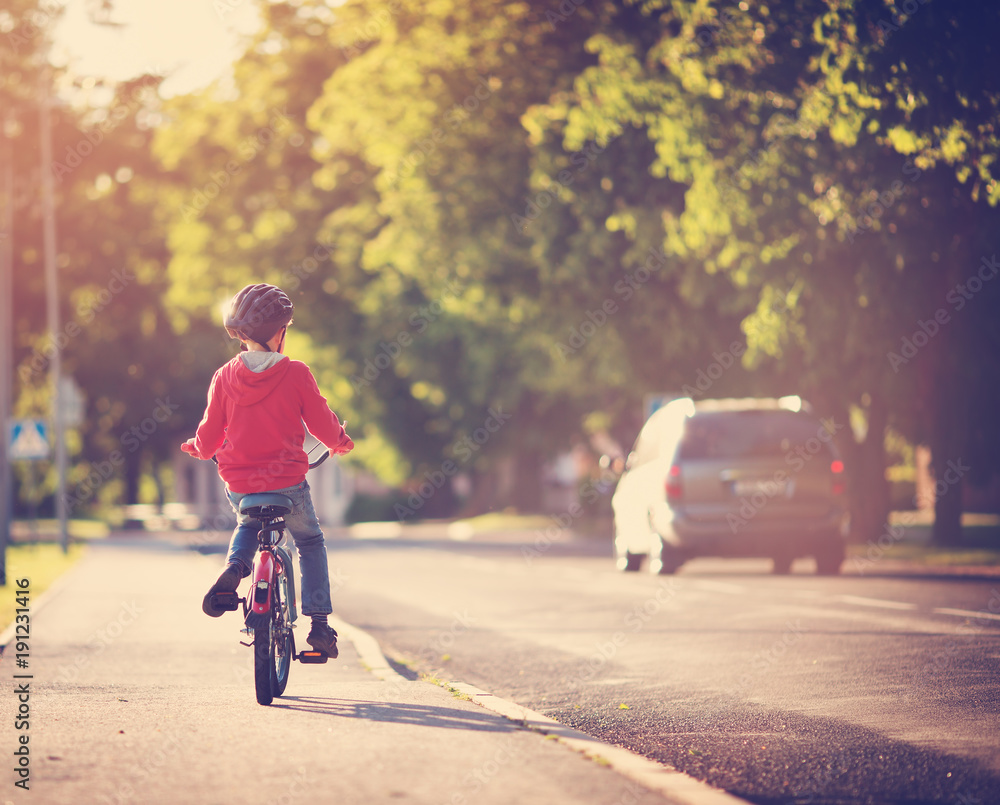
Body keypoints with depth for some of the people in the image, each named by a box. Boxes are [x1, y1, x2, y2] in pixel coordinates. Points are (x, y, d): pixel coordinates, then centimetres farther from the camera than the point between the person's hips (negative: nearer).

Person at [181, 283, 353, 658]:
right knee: (311, 543, 21)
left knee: (248, 525, 36)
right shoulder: (296, 373, -8)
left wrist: (198, 448, 27)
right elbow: (323, 425, -2)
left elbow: (208, 439, 3)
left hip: (239, 486, 2)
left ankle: (235, 565, 5)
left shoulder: (224, 377, -2)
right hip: (287, 483, -2)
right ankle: (319, 624, 12)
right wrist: (340, 441, 21)